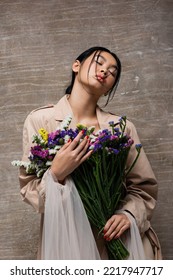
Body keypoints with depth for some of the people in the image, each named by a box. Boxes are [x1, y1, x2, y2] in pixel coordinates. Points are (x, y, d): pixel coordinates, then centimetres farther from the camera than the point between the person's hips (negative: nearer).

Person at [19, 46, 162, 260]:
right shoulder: (40, 120, -6)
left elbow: (144, 188, 2)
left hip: (119, 240, 2)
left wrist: (130, 214, -17)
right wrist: (55, 174, -24)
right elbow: (28, 189, -5)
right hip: (68, 240, -1)